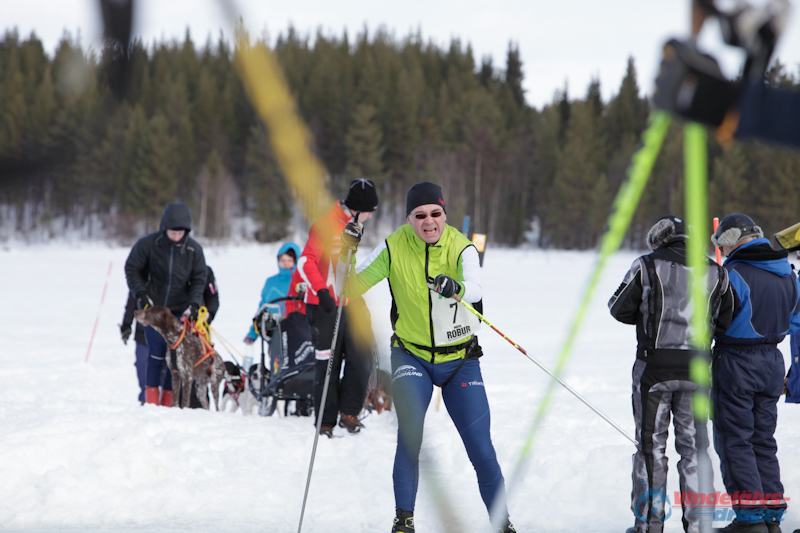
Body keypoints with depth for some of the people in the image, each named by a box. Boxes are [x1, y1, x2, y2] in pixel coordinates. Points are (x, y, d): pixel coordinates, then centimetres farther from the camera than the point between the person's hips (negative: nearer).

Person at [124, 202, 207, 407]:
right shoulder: (148, 244, -9)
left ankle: (169, 396, 5)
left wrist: (194, 303, -10)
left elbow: (199, 279, 4)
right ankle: (151, 392, 5)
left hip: (180, 310, 2)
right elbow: (132, 269, 2)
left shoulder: (194, 249, -3)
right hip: (153, 306, -2)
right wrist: (140, 293, -9)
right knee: (157, 351, -8)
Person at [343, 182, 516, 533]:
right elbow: (353, 289, -8)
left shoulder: (461, 248, -14)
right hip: (412, 356, 0)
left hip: (460, 360, 0)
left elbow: (474, 289, -34)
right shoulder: (395, 248, -9)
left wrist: (456, 288, -56)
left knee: (482, 450, -1)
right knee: (409, 436, -21)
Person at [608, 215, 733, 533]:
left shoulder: (647, 267, -6)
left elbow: (619, 309, 1)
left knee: (651, 445, 5)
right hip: (697, 367, 3)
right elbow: (726, 322, 11)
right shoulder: (716, 273, 4)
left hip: (654, 365, -3)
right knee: (694, 446, 11)